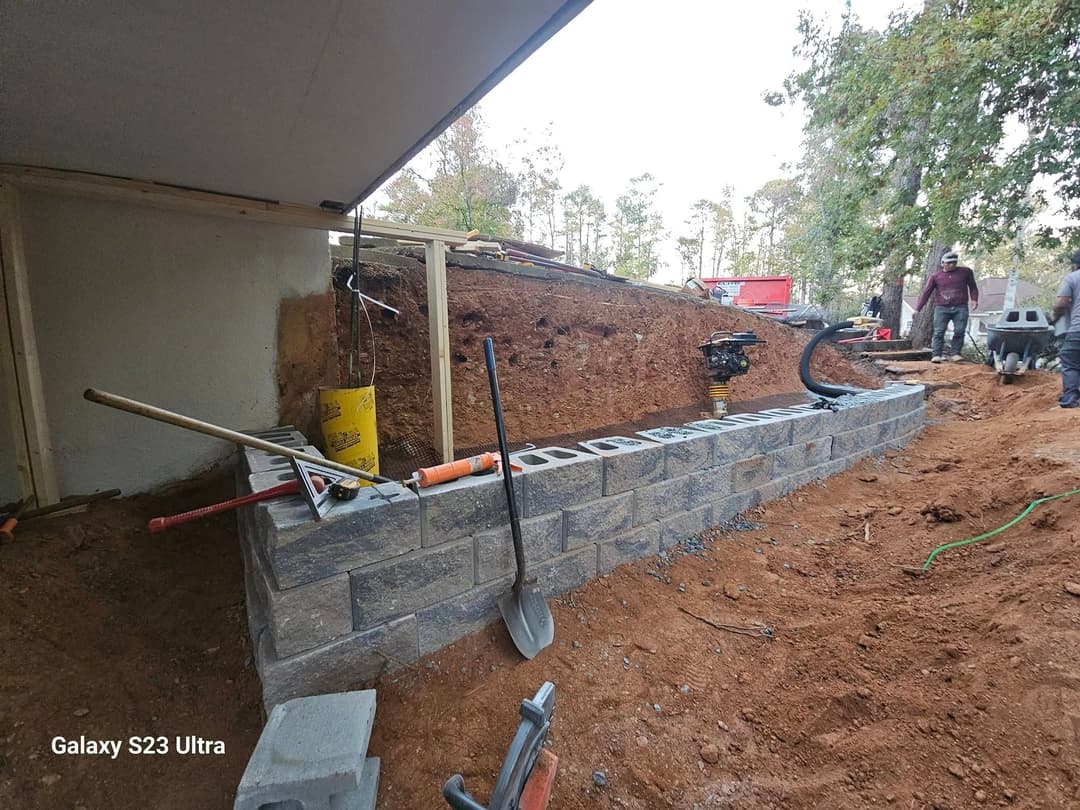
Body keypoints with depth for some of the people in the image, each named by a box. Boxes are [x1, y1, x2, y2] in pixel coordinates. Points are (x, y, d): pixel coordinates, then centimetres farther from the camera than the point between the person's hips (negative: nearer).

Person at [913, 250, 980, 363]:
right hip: (941, 308, -1)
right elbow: (926, 293, 5)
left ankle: (955, 354, -1)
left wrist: (974, 299, 2)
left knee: (959, 332, -6)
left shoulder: (966, 272, 10)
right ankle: (936, 355, -10)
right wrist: (917, 309, -2)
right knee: (938, 332, -8)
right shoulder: (935, 276, 6)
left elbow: (972, 286, 17)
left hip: (960, 308, 1)